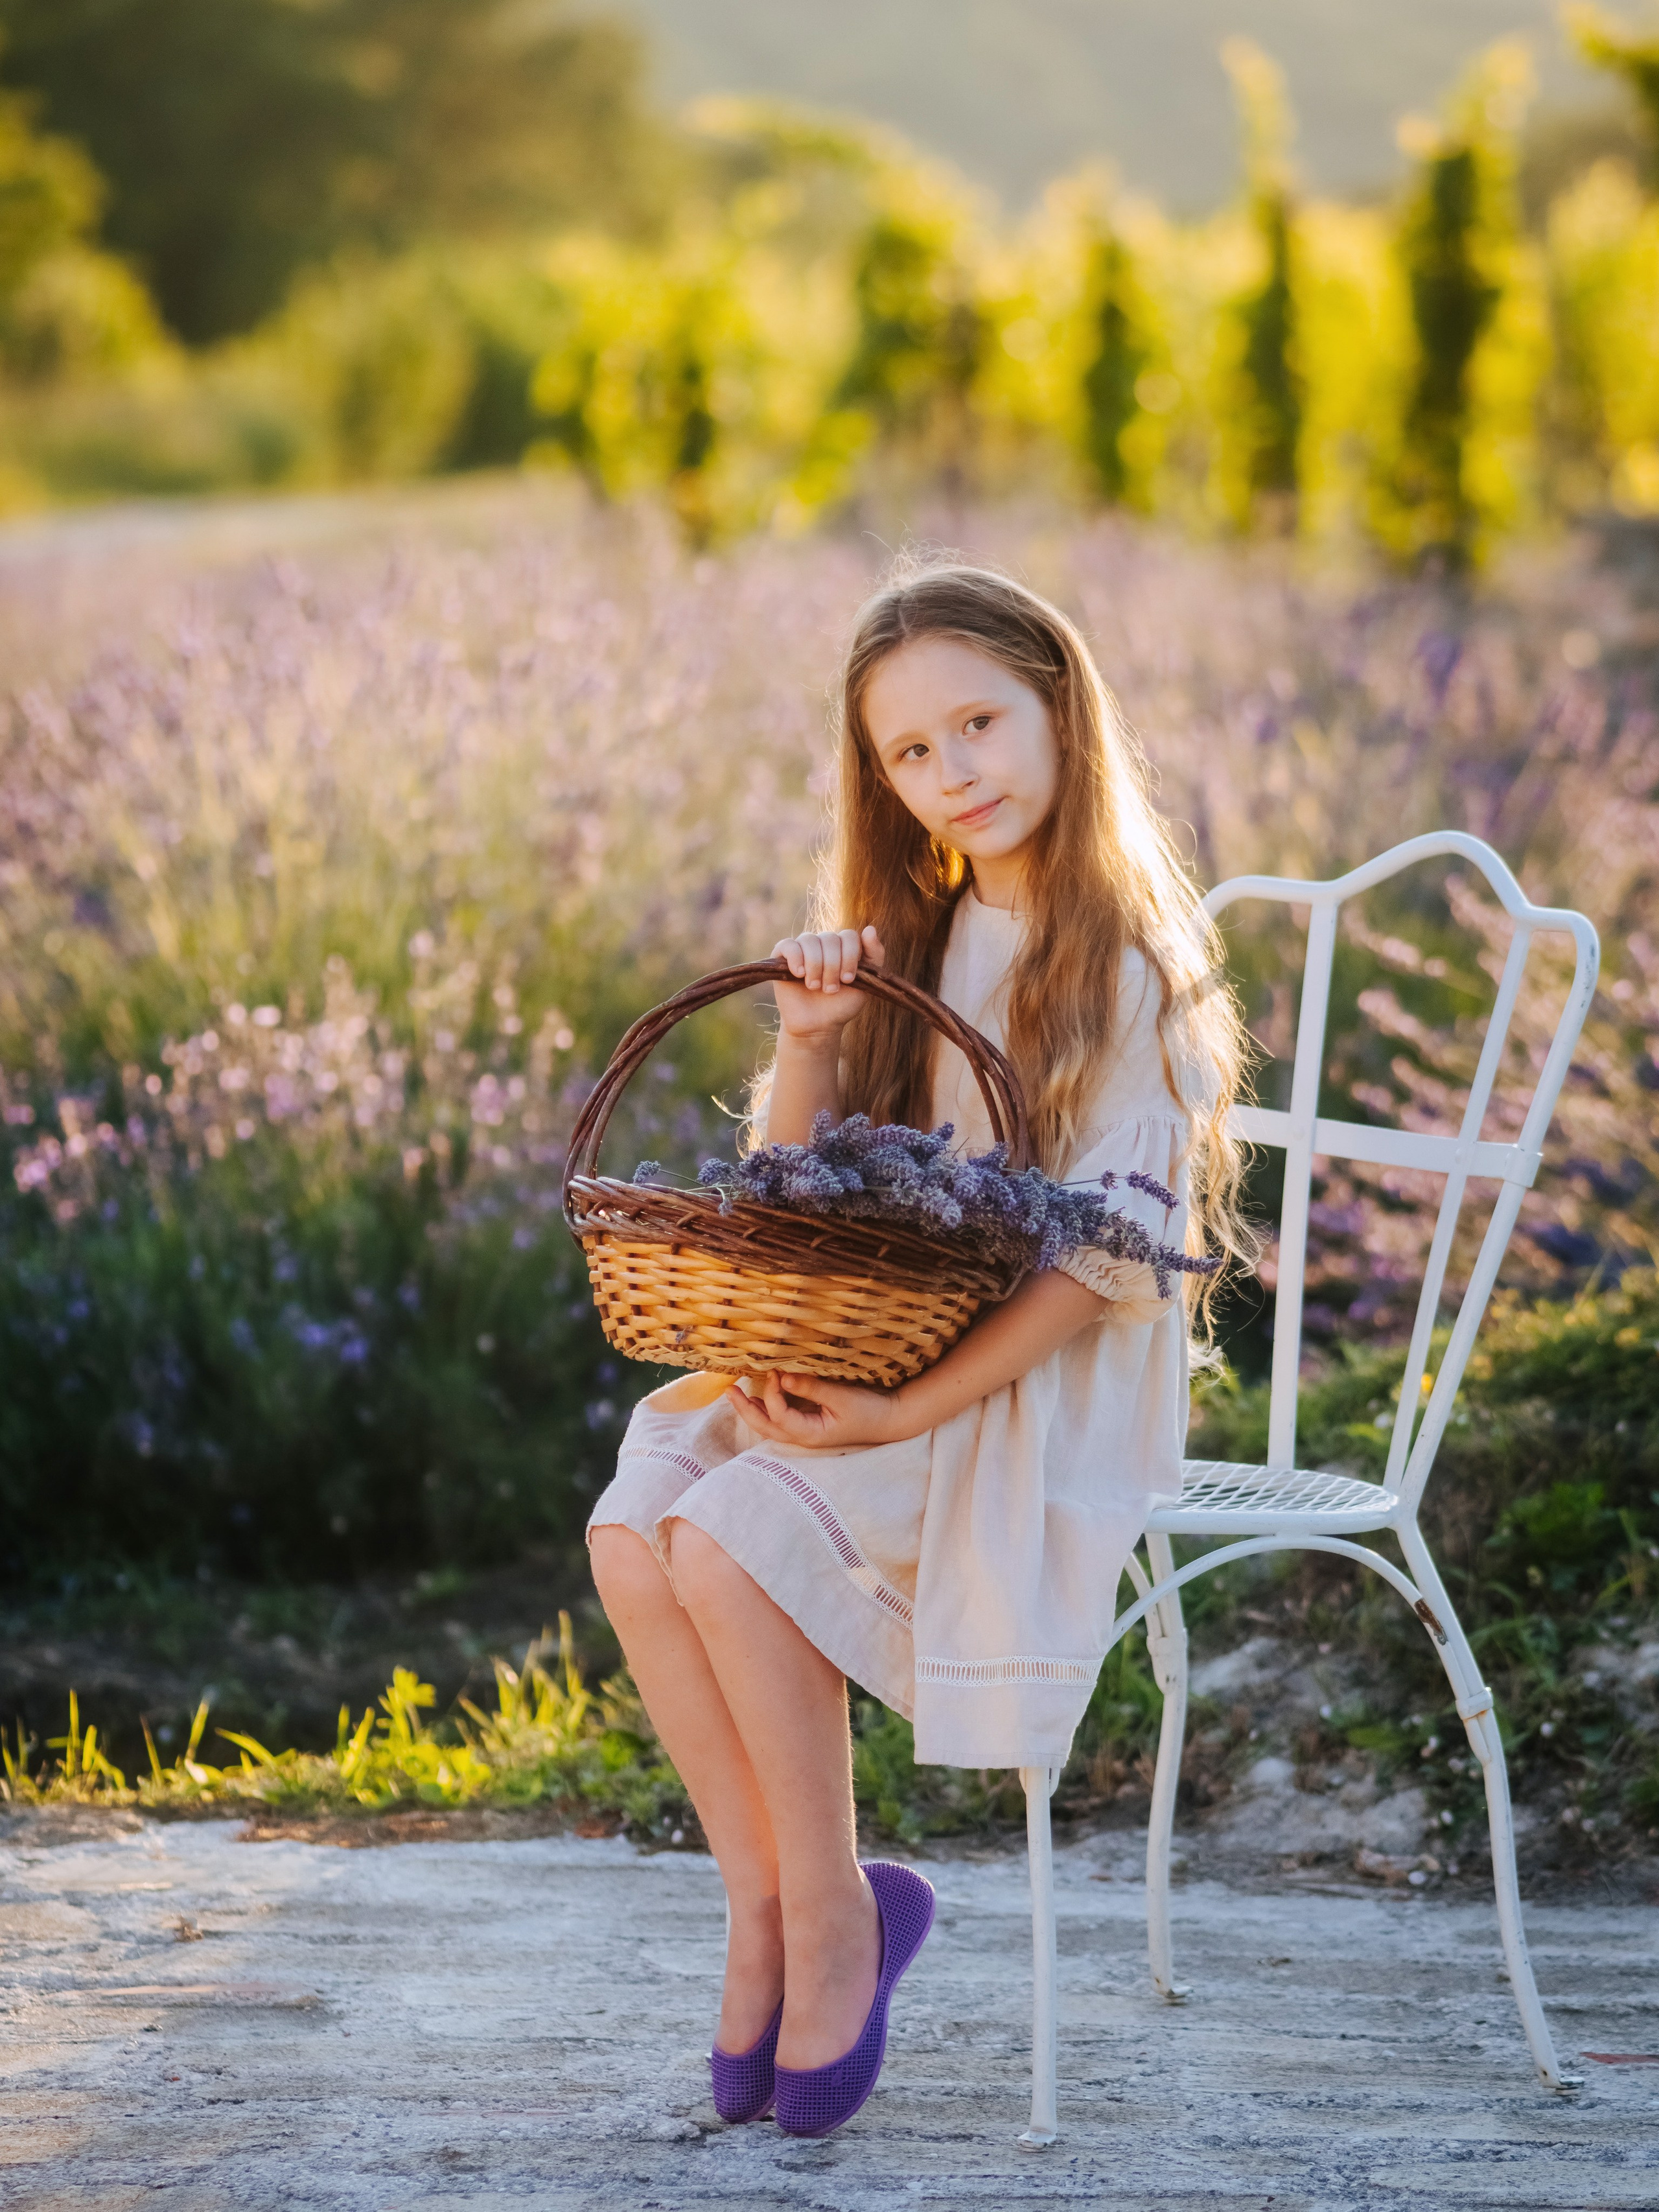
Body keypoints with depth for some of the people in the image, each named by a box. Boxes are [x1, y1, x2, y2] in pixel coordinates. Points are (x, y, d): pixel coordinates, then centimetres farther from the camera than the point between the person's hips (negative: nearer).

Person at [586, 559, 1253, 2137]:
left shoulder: (1132, 968, -10)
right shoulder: (913, 949, 11)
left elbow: (1107, 1257, -17)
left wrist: (911, 1412, -24)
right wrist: (807, 1043, -8)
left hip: (1046, 1386, -7)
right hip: (876, 1347, 7)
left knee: (734, 1543, -26)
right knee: (632, 1530, -16)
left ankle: (837, 1912, -8)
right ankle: (764, 1901, -6)